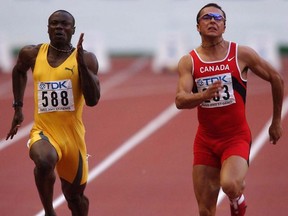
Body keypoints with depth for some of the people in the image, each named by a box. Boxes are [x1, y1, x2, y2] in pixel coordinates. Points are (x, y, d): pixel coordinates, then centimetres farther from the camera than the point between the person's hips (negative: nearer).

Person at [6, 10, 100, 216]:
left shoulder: (86, 58, -5)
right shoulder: (33, 54, 1)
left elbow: (93, 100, -15)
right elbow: (19, 71, 25)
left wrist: (81, 62, -22)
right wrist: (18, 107, 19)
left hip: (73, 136, 1)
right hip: (43, 132, -1)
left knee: (75, 195, 13)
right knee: (44, 162, -35)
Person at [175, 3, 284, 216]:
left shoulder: (242, 54, -5)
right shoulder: (188, 62, -2)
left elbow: (276, 79, 6)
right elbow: (180, 100, -13)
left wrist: (277, 121, 12)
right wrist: (204, 96, -34)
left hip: (236, 137, -2)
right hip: (205, 140, 2)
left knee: (230, 184, -30)